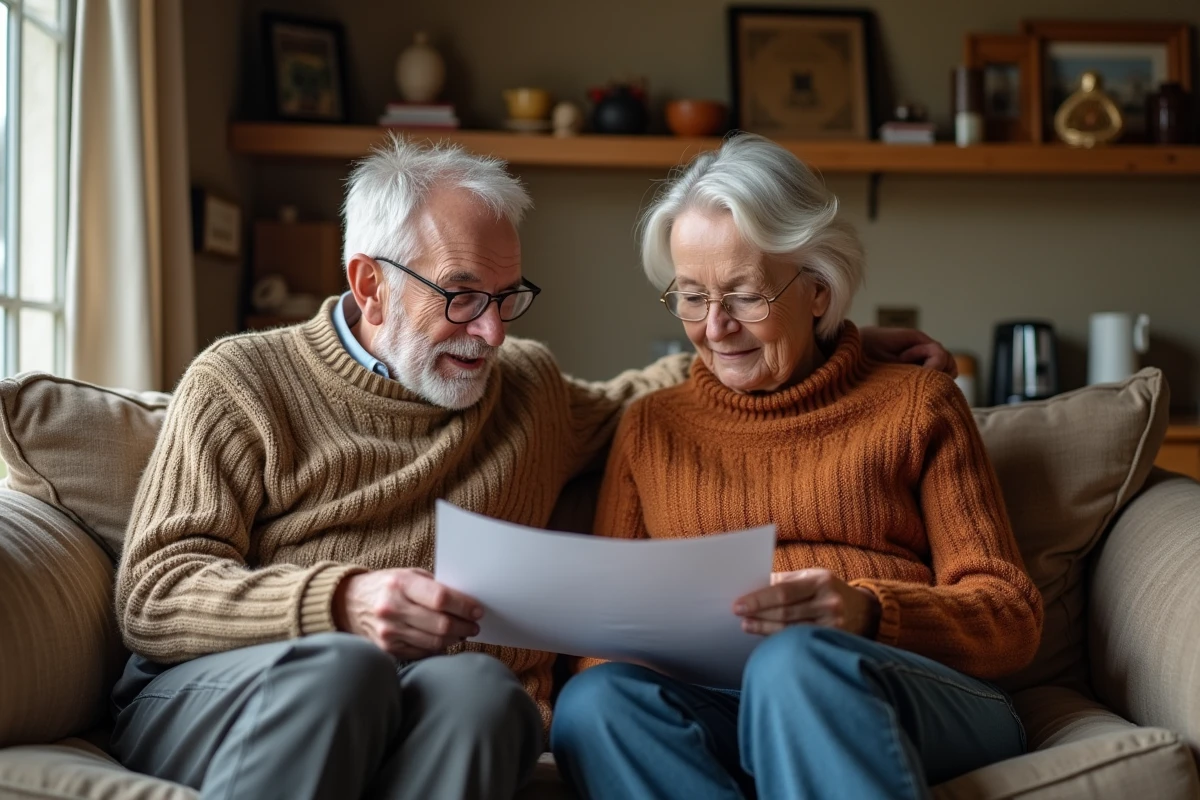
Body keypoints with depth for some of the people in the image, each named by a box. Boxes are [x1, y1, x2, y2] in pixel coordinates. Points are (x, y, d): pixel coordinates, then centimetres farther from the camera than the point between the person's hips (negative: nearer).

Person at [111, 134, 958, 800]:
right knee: (340, 665, -38)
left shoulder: (530, 391, 22)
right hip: (208, 695, -2)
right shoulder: (242, 383, 7)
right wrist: (340, 603, -21)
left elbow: (648, 392, 40)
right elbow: (153, 595, -2)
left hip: (450, 720, 3)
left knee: (476, 684, -34)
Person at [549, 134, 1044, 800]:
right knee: (595, 700, -31)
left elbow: (1012, 619, 6)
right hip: (710, 714, 3)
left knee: (795, 662, -37)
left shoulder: (916, 404, 14)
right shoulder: (650, 426, 22)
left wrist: (867, 611, -14)